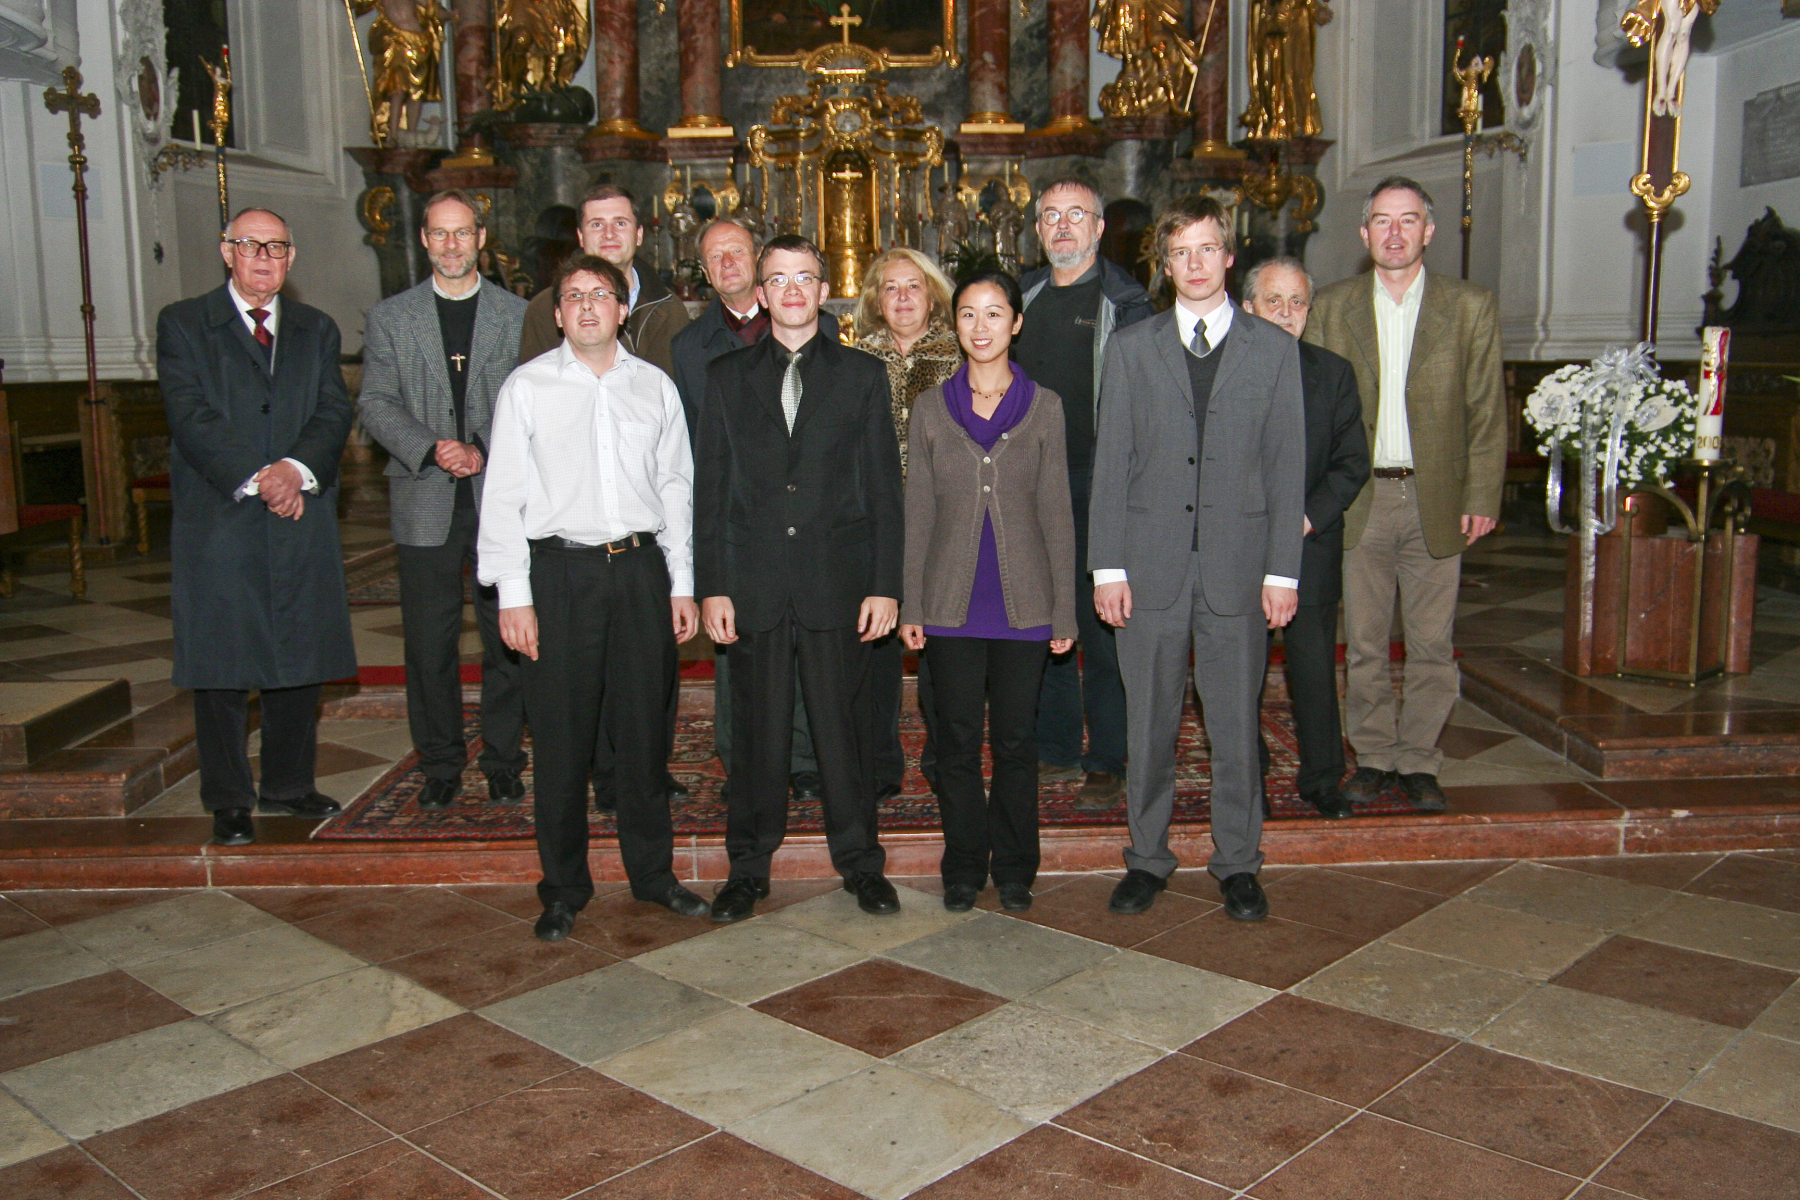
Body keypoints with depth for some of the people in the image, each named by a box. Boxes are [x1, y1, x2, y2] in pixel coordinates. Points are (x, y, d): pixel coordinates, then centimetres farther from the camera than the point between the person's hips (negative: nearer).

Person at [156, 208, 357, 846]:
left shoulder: (317, 329, 16)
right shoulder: (183, 323, 5)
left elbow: (335, 411, 3)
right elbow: (191, 417, -7)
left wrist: (298, 469, -15)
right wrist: (256, 479, -17)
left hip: (303, 519, 3)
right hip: (218, 522, -3)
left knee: (301, 658, 8)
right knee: (222, 666, 2)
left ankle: (288, 785, 22)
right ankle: (229, 800, 12)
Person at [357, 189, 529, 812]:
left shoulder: (518, 316, 8)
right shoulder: (388, 317, 10)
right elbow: (375, 404, 1)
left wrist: (486, 451, -14)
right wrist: (431, 448, -15)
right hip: (425, 503, 0)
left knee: (507, 639, 5)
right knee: (429, 643, 4)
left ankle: (503, 761, 18)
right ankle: (440, 765, 17)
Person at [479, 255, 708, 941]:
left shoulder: (655, 387, 9)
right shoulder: (527, 387, 3)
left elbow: (676, 488, 12)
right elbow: (503, 496, 0)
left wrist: (682, 585, 8)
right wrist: (513, 595, -6)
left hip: (640, 566, 2)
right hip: (560, 569, -2)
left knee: (642, 728, 9)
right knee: (562, 736, 2)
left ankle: (652, 872, 24)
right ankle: (564, 888, 16)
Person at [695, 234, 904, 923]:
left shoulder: (862, 375, 7)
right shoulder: (726, 377, 10)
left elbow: (884, 488, 4)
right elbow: (710, 490, 7)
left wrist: (885, 585, -3)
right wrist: (710, 587, 0)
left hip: (836, 581, -1)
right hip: (753, 586, 1)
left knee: (842, 725, 5)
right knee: (757, 729, 7)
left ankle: (860, 861, 20)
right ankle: (749, 866, 21)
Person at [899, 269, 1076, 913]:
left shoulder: (1044, 406, 4)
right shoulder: (931, 407, 6)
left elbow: (1057, 514, 4)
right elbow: (918, 512, 7)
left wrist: (1064, 611, 1)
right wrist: (911, 605, 3)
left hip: (1022, 600, -1)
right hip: (952, 601, 1)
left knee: (1016, 739, 6)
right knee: (957, 740, 6)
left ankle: (1014, 867, 22)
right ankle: (964, 867, 21)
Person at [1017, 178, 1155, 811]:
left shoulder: (1125, 301, -2)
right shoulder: (1023, 297, 14)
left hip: (1099, 484, -5)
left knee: (1102, 623, -1)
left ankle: (1107, 763, 9)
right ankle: (1056, 749, 23)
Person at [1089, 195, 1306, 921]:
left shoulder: (1273, 349, 7)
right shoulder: (1132, 348, 8)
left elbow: (1288, 465, 4)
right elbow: (1111, 462, 4)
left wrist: (1283, 569, -2)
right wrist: (1107, 565, -3)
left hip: (1238, 563, 0)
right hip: (1152, 560, 0)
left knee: (1236, 723, 7)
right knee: (1149, 722, 8)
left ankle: (1237, 863, 22)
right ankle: (1147, 857, 22)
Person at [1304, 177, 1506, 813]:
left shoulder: (1471, 307, 3)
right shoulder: (1331, 307, 6)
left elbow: (1486, 411, 3)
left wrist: (1483, 497, -3)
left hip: (1437, 500, 0)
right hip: (1359, 499, 1)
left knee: (1432, 644, 6)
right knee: (1363, 643, 7)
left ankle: (1419, 761, 18)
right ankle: (1375, 756, 21)